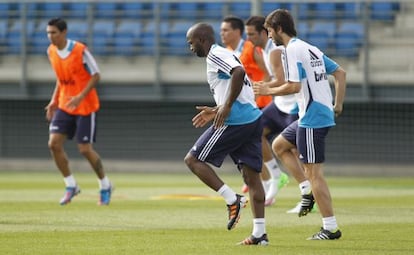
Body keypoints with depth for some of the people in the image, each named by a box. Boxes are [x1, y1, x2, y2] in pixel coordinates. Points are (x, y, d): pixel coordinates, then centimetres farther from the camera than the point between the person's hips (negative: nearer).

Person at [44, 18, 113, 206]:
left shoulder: (80, 51, -18)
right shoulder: (51, 52, 2)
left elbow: (95, 76, -13)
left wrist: (80, 97, -24)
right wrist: (54, 101, 9)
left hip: (85, 106, -6)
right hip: (65, 106, 6)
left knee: (85, 149, -4)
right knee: (54, 144, -9)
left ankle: (105, 186, 18)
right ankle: (71, 186, 5)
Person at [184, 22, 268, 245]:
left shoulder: (216, 55, -6)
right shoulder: (223, 55, 24)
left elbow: (239, 72, -25)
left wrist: (226, 107, -22)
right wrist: (216, 111, 26)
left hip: (235, 122, -9)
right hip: (253, 118, 9)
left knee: (193, 160, 1)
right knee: (251, 175, 7)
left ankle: (232, 200, -8)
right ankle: (259, 233, 4)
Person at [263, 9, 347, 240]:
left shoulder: (293, 50, -12)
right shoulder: (310, 49, 16)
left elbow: (294, 86, -21)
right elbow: (340, 73, 18)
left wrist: (269, 91, -6)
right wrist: (338, 104, 18)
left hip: (312, 119, -10)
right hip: (324, 113, 10)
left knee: (314, 172, -7)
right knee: (279, 145, 24)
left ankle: (331, 228, -7)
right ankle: (308, 192, 15)